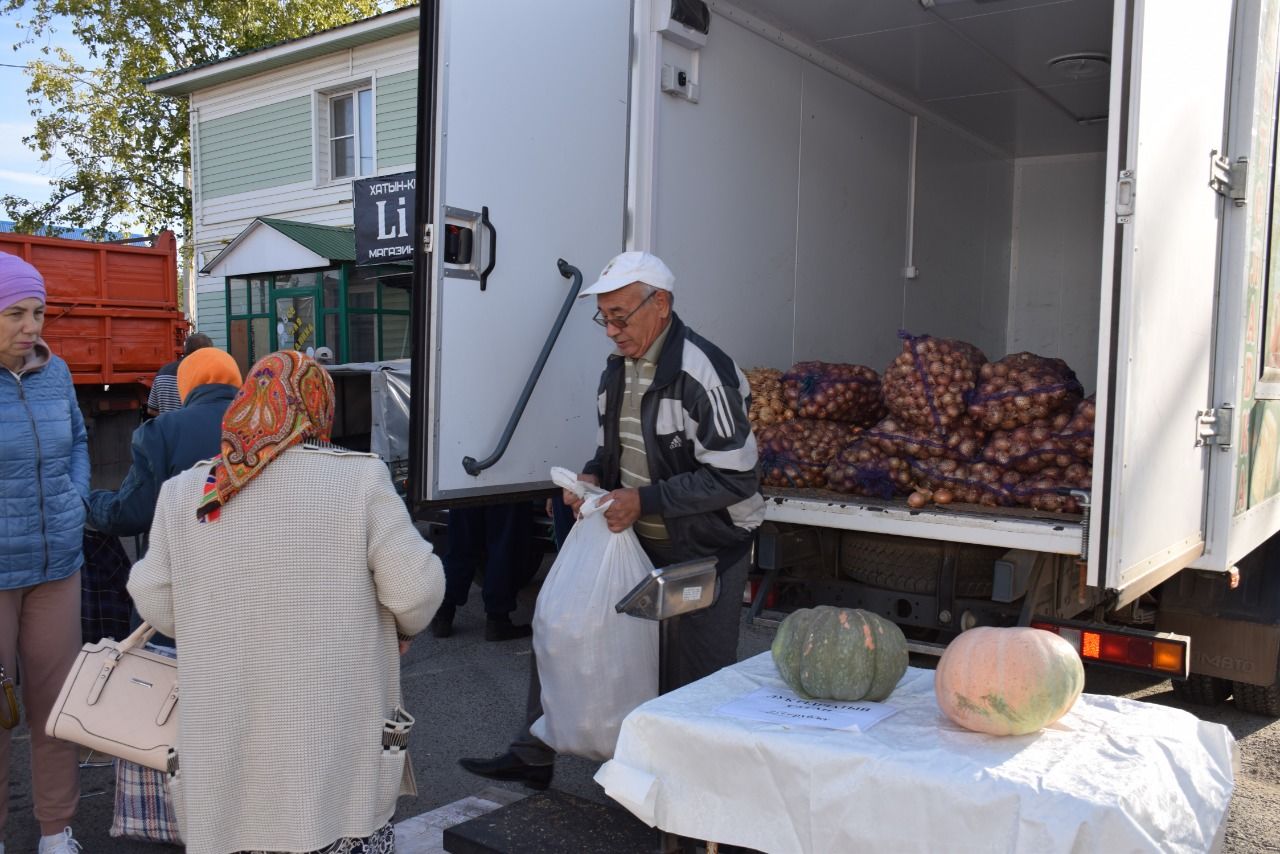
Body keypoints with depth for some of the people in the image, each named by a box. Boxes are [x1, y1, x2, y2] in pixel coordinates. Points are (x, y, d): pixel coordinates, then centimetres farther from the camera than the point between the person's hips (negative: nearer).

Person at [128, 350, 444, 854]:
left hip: (226, 748, 3)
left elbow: (154, 604, 8)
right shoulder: (359, 479, -9)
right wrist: (404, 626, 9)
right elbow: (417, 588, -12)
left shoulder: (184, 493, 1)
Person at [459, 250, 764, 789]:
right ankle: (534, 756, 25)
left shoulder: (702, 374, -22)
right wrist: (594, 477, -5)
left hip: (708, 548, -7)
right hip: (632, 537, 8)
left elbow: (734, 478, -24)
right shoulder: (617, 369, 3)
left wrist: (645, 500, -26)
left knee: (703, 680, 4)